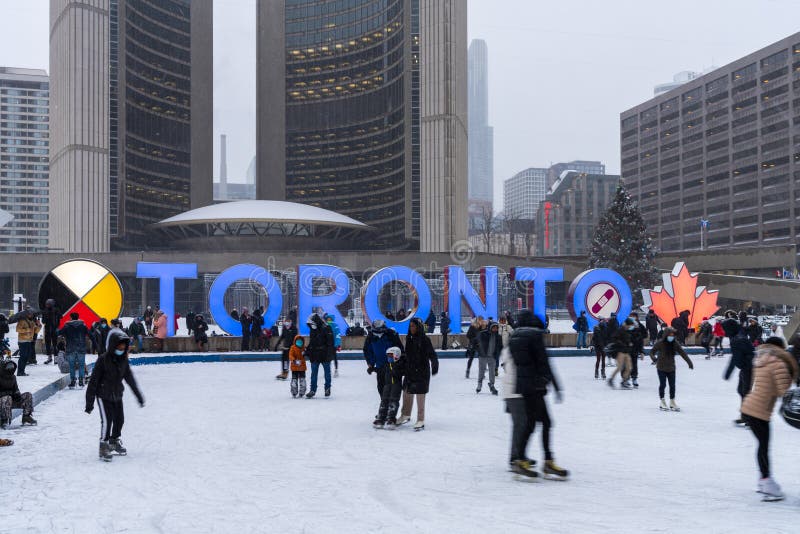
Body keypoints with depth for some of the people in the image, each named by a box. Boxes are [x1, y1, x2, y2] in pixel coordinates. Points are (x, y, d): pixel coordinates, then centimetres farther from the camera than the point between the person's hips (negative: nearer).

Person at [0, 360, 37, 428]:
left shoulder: (13, 377, 7)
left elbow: (15, 389, 16)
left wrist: (17, 394, -5)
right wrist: (8, 392, -23)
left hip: (12, 400, 7)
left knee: (28, 396, -5)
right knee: (7, 398, -40)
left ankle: (26, 417, -5)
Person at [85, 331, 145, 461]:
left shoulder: (123, 360, -1)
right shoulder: (103, 360, -18)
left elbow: (130, 379, 11)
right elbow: (94, 380, -15)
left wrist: (139, 395, 17)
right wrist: (89, 401, -14)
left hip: (117, 396, 6)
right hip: (103, 396, -6)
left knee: (119, 420, 13)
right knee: (106, 420, -14)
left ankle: (114, 442, 34)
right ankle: (103, 447, -2)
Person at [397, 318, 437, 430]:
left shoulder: (424, 339, -13)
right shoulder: (409, 338, 5)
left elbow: (432, 355, -18)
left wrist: (434, 367, -30)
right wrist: (405, 368, 15)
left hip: (422, 371, -6)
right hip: (410, 371, 7)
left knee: (420, 396, -1)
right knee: (407, 392, 18)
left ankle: (421, 421, 8)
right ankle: (406, 415, 38)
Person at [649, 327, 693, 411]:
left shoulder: (675, 343, -2)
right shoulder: (660, 343, -12)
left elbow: (682, 352, 1)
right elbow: (652, 351, -8)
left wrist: (689, 362, -3)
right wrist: (654, 358, -29)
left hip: (671, 368, 4)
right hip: (661, 367, -4)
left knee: (672, 385, 7)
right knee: (663, 384, 0)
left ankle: (672, 402, 20)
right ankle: (662, 402, 15)